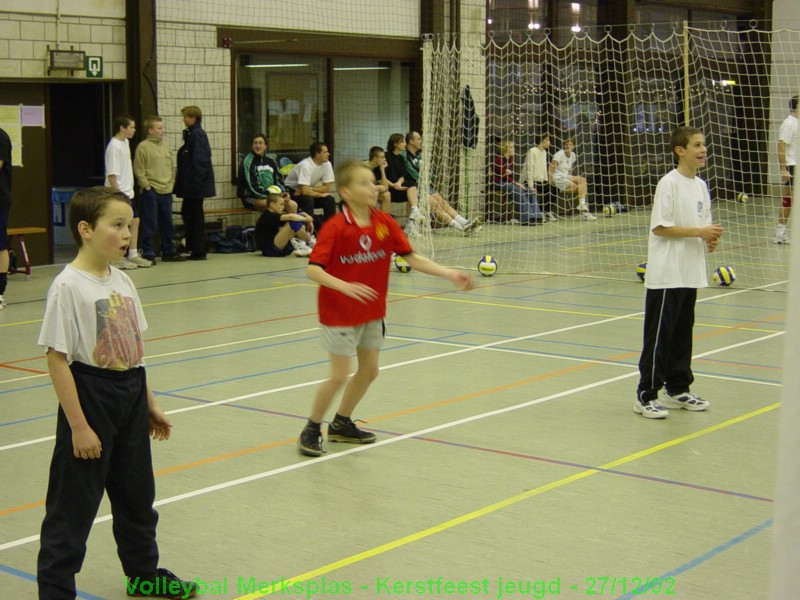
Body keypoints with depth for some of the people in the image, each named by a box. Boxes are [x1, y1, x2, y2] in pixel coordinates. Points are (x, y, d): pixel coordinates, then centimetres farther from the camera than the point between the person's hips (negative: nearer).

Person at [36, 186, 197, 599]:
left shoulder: (121, 281, 6)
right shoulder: (68, 286, -17)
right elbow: (57, 359, -18)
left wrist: (150, 404, 16)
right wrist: (78, 425, -19)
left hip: (130, 399, 8)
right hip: (90, 398, -8)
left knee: (137, 494, 20)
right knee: (73, 502, 1)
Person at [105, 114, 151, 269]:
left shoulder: (126, 142, 11)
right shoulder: (114, 146, -18)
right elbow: (112, 174, -21)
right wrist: (117, 194, -22)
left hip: (127, 192, 9)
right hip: (118, 194, -9)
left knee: (135, 220, 12)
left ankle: (133, 255, 20)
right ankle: (118, 259, 4)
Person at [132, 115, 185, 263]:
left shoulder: (166, 146, 12)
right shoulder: (143, 147, -6)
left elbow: (172, 167, 18)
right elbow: (138, 170, -8)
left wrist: (171, 183, 8)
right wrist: (146, 186, -11)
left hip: (166, 191, 6)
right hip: (151, 191, -6)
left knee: (167, 223, 12)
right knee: (150, 224, -3)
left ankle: (168, 251, 21)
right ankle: (148, 253, 3)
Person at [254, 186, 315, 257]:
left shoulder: (276, 215, 13)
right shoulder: (268, 216, -15)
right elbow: (290, 216, -28)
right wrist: (306, 219, -16)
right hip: (270, 250, -10)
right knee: (294, 222, -21)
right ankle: (310, 243, -4)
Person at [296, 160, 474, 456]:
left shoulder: (384, 222, -5)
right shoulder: (335, 228, -20)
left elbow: (412, 258, -3)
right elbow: (313, 270, -25)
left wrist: (450, 274, -12)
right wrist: (344, 286, -40)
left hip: (372, 311, 6)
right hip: (339, 311, -6)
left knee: (369, 370, 14)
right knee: (340, 376, -4)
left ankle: (341, 424, 34)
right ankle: (311, 430, 18)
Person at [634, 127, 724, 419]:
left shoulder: (701, 185, 11)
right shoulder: (669, 183, -12)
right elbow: (659, 227, -17)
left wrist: (710, 238, -3)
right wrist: (698, 231, -19)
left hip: (690, 273, 8)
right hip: (666, 275, -8)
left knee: (683, 334, 15)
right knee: (659, 335, -4)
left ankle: (678, 390, 25)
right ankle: (645, 395, 2)